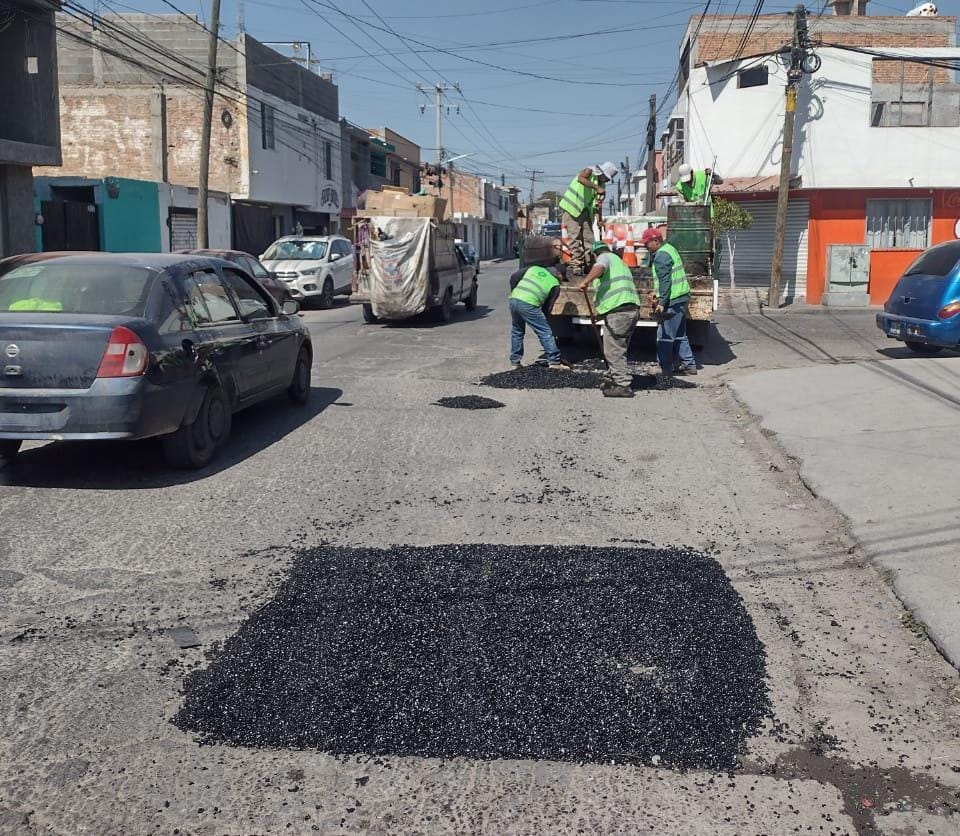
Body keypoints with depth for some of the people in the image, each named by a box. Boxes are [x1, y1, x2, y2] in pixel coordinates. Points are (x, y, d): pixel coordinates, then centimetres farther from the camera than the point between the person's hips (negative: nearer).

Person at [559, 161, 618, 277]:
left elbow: (597, 204, 12)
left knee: (588, 237, 3)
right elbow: (580, 178, -31)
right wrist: (597, 188, -35)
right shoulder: (589, 172, -7)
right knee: (574, 237, -9)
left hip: (585, 211, 7)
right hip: (572, 208, -7)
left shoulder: (601, 185, 12)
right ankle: (576, 266, -8)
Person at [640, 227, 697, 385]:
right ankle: (689, 364, 25)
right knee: (679, 334, 18)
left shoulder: (661, 256, -16)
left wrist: (662, 302, -23)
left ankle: (666, 371, -7)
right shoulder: (669, 249, 17)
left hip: (672, 301, -11)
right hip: (682, 298, 11)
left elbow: (665, 280, -22)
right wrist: (657, 293, 23)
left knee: (665, 336, -8)